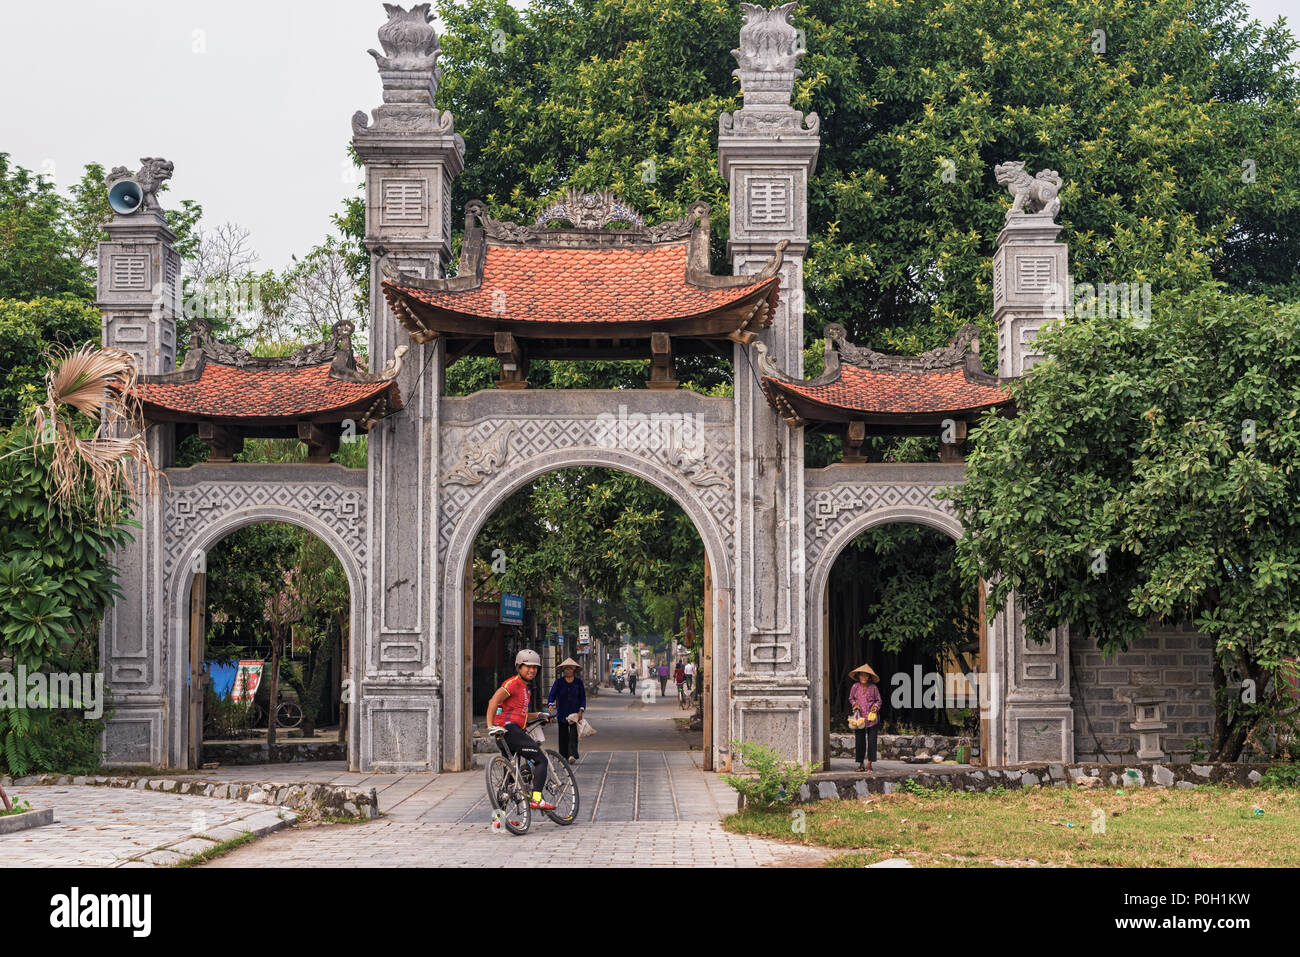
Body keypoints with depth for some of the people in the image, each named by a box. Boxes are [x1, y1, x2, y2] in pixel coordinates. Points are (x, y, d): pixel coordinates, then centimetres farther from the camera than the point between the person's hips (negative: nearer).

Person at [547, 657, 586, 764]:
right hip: (562, 713, 1)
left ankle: (572, 755, -22)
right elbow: (552, 694, -4)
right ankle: (564, 756, 14)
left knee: (573, 735, -13)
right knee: (563, 735, 4)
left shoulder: (578, 682, 5)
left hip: (575, 713, -1)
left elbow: (583, 697, 6)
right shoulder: (559, 682, 4)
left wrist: (581, 710, -7)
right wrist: (550, 704, -24)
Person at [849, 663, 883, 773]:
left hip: (872, 718, -1)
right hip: (859, 717, 1)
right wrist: (854, 704, -4)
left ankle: (869, 764, 3)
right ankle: (861, 764, 10)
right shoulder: (855, 686, 3)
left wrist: (876, 706, -8)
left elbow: (878, 700, 12)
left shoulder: (873, 688, 1)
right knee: (859, 741, 1)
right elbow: (851, 698, 16)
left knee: (871, 741, -4)